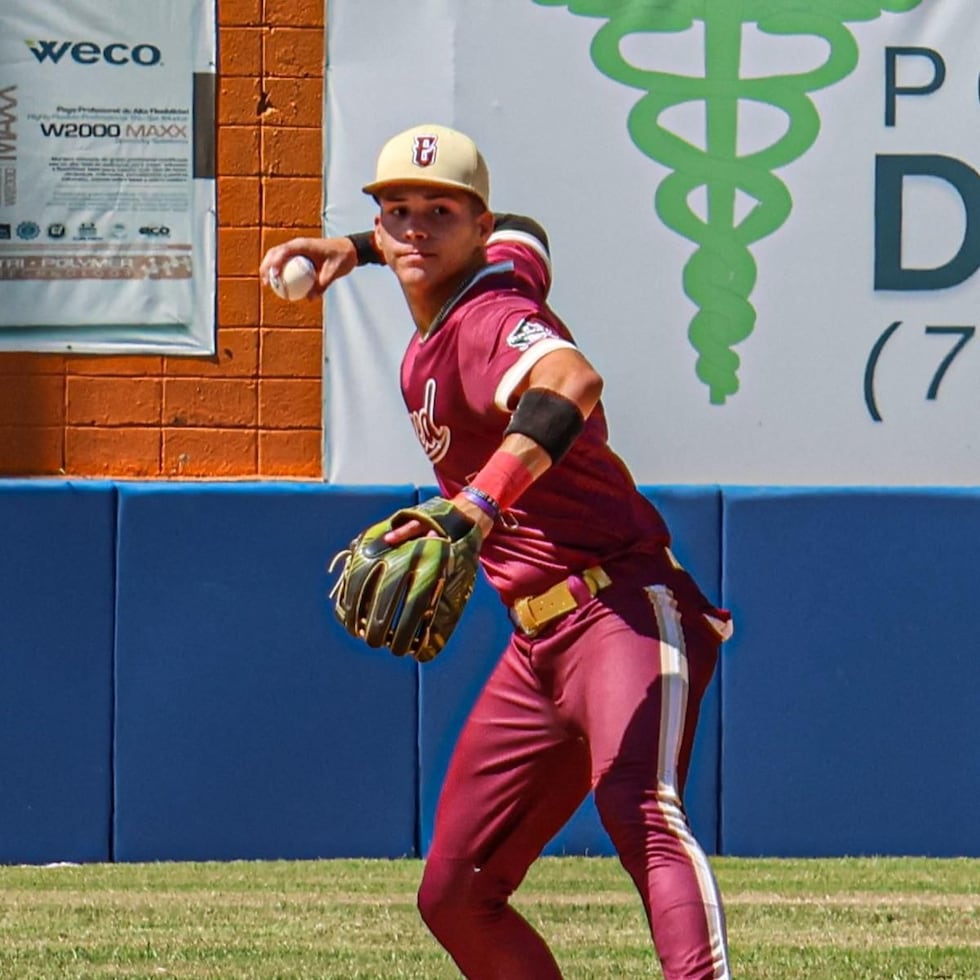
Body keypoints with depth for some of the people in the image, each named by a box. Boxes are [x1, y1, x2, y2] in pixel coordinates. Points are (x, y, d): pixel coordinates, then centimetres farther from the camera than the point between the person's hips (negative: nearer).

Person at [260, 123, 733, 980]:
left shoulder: (487, 318, -15)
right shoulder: (504, 261, 14)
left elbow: (571, 381, -39)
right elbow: (521, 234, 41)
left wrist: (478, 508, -53)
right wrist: (359, 248, 39)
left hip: (626, 614, -11)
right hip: (541, 646, 11)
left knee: (639, 812, -36)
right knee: (455, 898, 11)